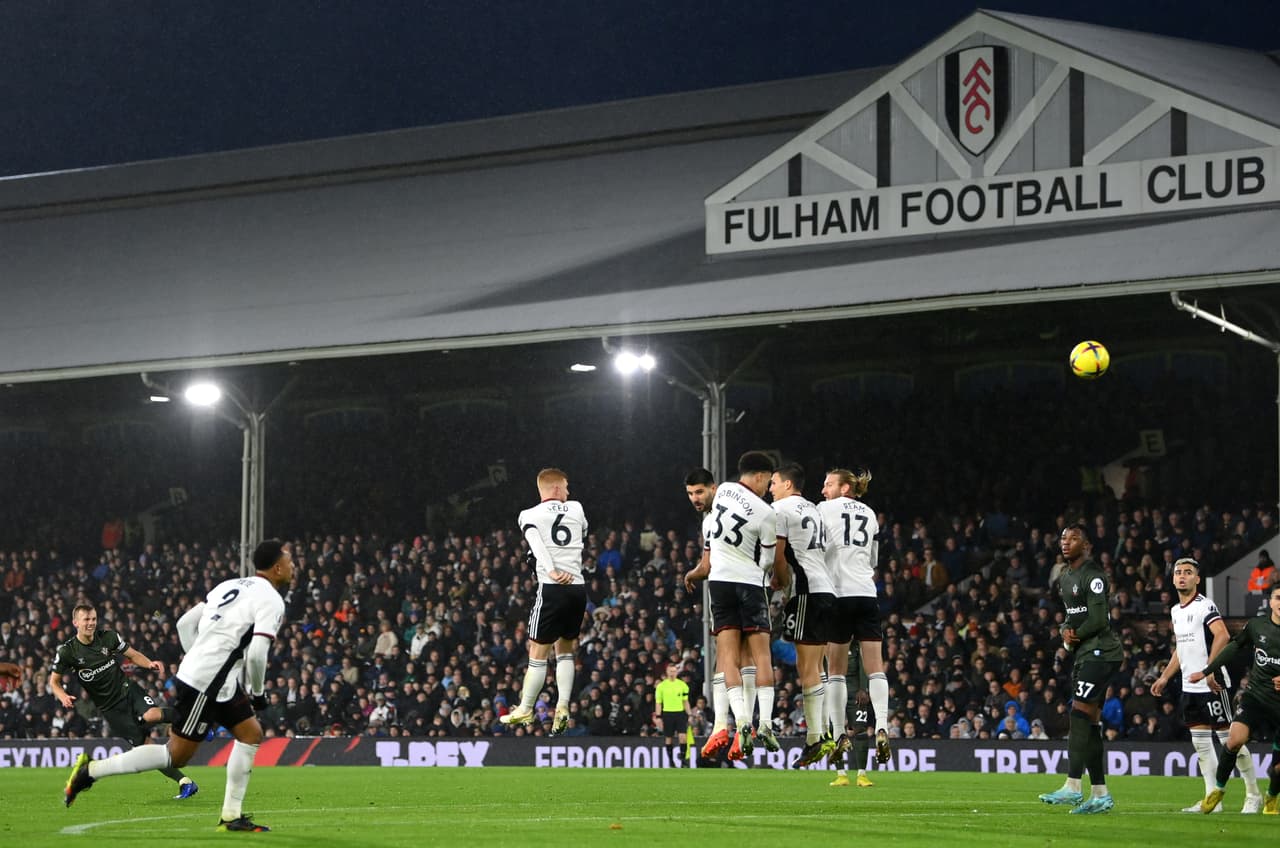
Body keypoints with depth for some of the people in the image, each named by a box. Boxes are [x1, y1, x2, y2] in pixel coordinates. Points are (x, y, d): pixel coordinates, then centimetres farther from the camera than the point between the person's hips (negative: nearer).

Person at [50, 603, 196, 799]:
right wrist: (63, 697, -19)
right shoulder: (67, 651, -8)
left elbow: (133, 655, 9)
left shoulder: (108, 637, -3)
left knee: (151, 715, -34)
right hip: (111, 708, -1)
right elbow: (54, 681, 2)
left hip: (128, 690, 1)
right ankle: (185, 783, -3)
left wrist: (149, 664, -12)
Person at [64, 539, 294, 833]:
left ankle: (231, 816, 12)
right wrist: (258, 692, -6)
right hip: (206, 686, -9)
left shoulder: (231, 586, 15)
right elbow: (257, 653, -21)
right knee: (176, 755, -2)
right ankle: (91, 770, 2)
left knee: (251, 734, 12)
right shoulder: (271, 600, -11)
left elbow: (185, 623, 16)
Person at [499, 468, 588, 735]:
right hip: (578, 588, 4)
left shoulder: (529, 515, 4)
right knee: (565, 651, 17)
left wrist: (552, 572, -24)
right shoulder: (576, 509, 15)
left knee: (538, 652, 2)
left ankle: (525, 710, 8)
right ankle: (563, 707, 6)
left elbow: (537, 543, -14)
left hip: (553, 589, -4)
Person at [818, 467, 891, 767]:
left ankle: (840, 734, -2)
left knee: (835, 669, 2)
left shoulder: (825, 509, 3)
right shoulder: (870, 514, 18)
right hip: (867, 595, 4)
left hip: (838, 595, -4)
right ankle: (881, 728, -17)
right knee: (875, 666, -1)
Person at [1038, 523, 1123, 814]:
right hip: (1084, 655, 10)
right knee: (1090, 724, 8)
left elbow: (1098, 619, -19)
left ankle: (1072, 787, -21)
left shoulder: (1093, 575, -13)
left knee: (1080, 712, -17)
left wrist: (1076, 635, -6)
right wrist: (1066, 632, 4)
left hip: (1101, 652, -10)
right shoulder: (1065, 578, 18)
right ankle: (1100, 794, 11)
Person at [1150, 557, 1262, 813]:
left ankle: (1253, 795, 3)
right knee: (1201, 743, 6)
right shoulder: (1176, 611, 17)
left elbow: (1222, 635, -26)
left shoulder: (1205, 606, -11)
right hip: (1190, 687, 9)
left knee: (1229, 739, -5)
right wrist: (1165, 677, 25)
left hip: (1213, 686, -9)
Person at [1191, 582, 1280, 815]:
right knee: (1236, 738, -23)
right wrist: (1206, 671, 22)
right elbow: (1234, 647, 17)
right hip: (1256, 696, 1)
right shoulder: (1256, 625, 0)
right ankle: (1218, 790, -2)